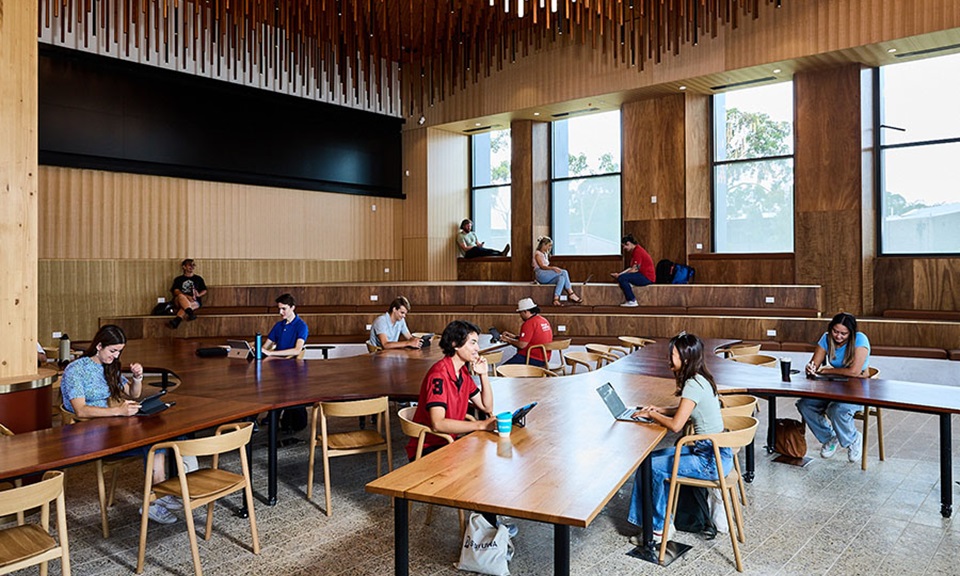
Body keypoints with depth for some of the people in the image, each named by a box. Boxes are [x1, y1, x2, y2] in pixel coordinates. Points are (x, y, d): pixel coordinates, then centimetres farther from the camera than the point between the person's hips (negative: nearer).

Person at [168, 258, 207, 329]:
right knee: (181, 296, -36)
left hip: (195, 302, 0)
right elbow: (176, 291, 1)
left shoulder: (198, 278, 22)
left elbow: (204, 291, 19)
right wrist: (187, 296, -17)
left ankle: (176, 320, -61)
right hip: (179, 302, 0)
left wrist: (199, 295, -6)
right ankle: (191, 314, -60)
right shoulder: (178, 279, 17)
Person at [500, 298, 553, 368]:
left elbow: (522, 345, -19)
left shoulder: (529, 323, -17)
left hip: (534, 359, -10)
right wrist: (514, 336, 18)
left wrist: (508, 340, -3)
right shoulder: (544, 320, 12)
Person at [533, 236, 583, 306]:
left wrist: (554, 268, 4)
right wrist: (553, 268, -28)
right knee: (564, 272, -20)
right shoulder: (537, 253, 0)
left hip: (546, 276, 9)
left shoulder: (545, 254, 28)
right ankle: (571, 294, -24)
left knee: (562, 278, -22)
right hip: (540, 275, -8)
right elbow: (542, 266, -13)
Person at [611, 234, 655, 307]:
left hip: (647, 277, -11)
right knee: (621, 276, 16)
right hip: (642, 275, 11)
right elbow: (631, 268, 10)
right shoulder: (634, 251, 14)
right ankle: (627, 299, 12)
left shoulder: (638, 251, -17)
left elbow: (635, 270, -21)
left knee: (622, 278, -24)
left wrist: (619, 275, -13)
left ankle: (632, 301, -16)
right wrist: (619, 274, -1)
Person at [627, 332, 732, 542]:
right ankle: (661, 519, 16)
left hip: (712, 460, -10)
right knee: (653, 457, 10)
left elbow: (676, 425, -25)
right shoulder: (700, 379, 7)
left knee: (651, 467, -7)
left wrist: (652, 415, -9)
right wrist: (659, 410, 9)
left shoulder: (693, 385, -22)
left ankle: (658, 528, 10)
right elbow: (686, 411, 22)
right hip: (714, 451, 10)